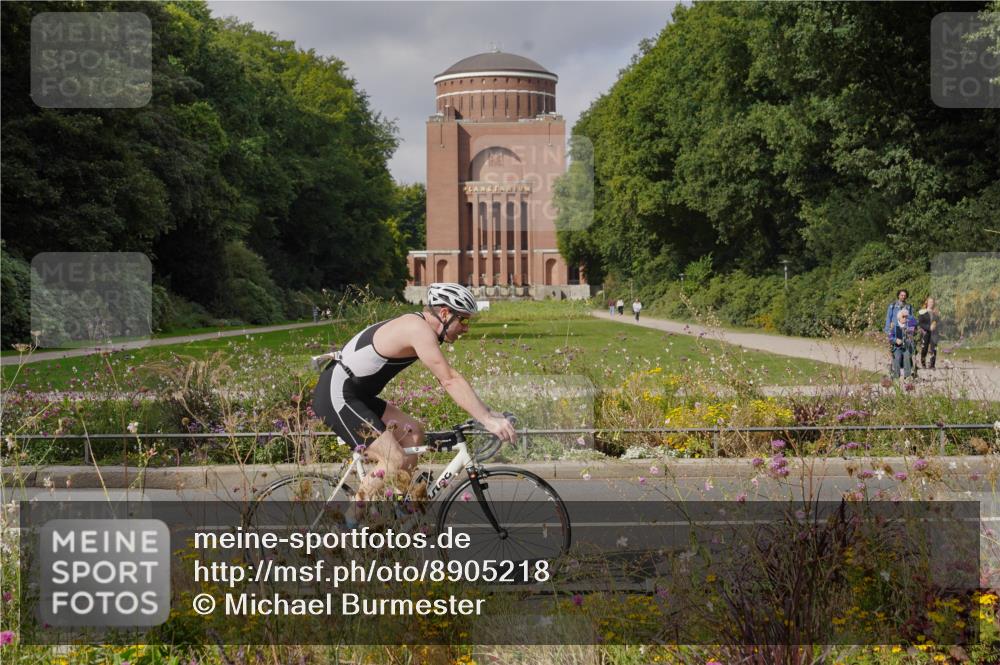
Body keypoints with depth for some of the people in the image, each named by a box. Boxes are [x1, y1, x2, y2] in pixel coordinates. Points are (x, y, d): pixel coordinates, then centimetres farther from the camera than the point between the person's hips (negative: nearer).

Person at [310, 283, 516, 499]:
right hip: (336, 395, -11)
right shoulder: (419, 329, -19)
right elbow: (451, 381, -25)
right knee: (397, 462, -15)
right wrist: (488, 420, -27)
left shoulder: (419, 327, 12)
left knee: (413, 432, 13)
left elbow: (446, 379, 16)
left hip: (356, 396, 11)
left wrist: (488, 413, 10)